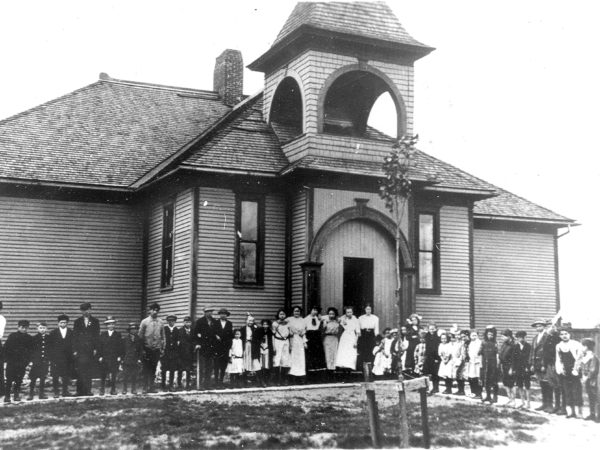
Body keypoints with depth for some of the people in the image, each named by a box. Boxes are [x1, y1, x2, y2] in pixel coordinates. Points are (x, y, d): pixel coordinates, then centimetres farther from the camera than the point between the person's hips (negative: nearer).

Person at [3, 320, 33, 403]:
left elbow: (30, 351, 8)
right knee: (9, 379, -3)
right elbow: (6, 348, -1)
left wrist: (26, 361, -1)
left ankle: (16, 395, 15)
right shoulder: (12, 336, -1)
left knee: (19, 380, 4)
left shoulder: (29, 338, 5)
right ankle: (7, 396, 3)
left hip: (22, 364, 2)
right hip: (12, 362, -2)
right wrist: (7, 359, -6)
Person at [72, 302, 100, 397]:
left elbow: (97, 336, 6)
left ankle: (88, 391, 5)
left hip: (91, 350, 0)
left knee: (89, 371, 0)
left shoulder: (95, 321, 9)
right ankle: (80, 390, -5)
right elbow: (74, 336, 7)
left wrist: (95, 349, -2)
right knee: (80, 371, -8)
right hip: (80, 350, 0)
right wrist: (75, 350, -1)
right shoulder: (77, 322, 10)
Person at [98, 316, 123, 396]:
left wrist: (120, 356, -5)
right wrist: (100, 356, -3)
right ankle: (102, 390, 9)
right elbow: (99, 346, 5)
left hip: (114, 358, -1)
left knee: (113, 375, -1)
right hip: (104, 358, 1)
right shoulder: (102, 334, 9)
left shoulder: (118, 335, 6)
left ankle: (113, 390, 7)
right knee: (103, 375, 2)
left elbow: (120, 346, 3)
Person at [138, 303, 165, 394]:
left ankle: (151, 387, 13)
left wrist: (162, 348, 6)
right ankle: (145, 387, 6)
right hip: (147, 348, -2)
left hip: (157, 348, 2)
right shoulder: (145, 321, 0)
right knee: (146, 368, 0)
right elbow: (140, 335, 2)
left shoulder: (161, 322, 5)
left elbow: (163, 336, 10)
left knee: (153, 369, 5)